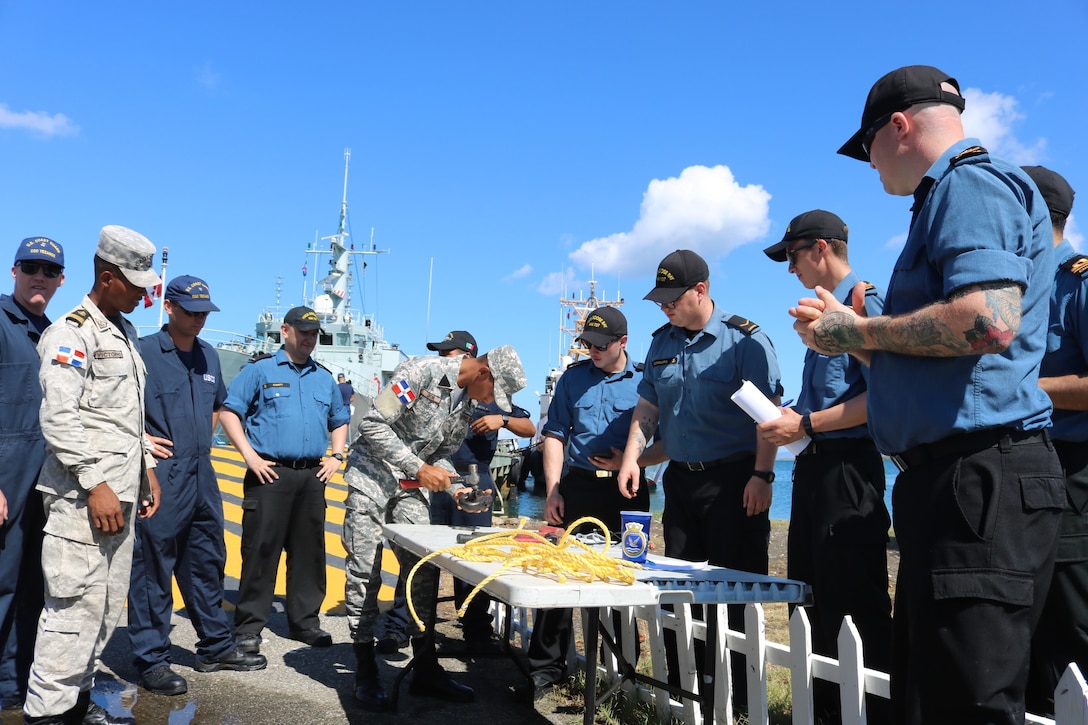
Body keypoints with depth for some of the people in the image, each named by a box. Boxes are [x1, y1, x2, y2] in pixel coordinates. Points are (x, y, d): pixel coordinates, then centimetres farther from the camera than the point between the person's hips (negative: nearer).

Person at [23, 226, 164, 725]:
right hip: (83, 497, -9)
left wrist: (147, 468, 18)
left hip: (121, 494, 9)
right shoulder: (71, 334, -10)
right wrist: (95, 483, -20)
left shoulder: (126, 335, 17)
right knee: (78, 604, -6)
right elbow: (58, 419, -18)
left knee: (108, 605, 12)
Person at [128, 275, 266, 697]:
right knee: (153, 568, 1)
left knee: (207, 562, 15)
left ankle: (215, 647, 28)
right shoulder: (143, 351, -9)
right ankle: (151, 660, 12)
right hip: (161, 473, -7)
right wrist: (140, 438, -15)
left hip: (202, 473, 7)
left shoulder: (208, 356, 12)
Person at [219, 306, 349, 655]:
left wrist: (336, 456, 12)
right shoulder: (260, 370, 1)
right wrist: (250, 456, -11)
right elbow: (229, 412, -4)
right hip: (271, 473, -5)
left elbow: (339, 421, 26)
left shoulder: (324, 377, 17)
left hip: (312, 476, 5)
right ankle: (248, 627, 6)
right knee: (261, 550, -3)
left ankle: (305, 621, 21)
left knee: (309, 551, 9)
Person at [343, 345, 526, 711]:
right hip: (371, 476, -7)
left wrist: (456, 489, -7)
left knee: (423, 571, 3)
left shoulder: (466, 403, 4)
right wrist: (419, 468, -21)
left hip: (411, 487, 7)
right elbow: (373, 424, -22)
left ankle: (425, 668, 11)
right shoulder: (422, 371, -20)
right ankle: (365, 673, 7)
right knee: (364, 573, -3)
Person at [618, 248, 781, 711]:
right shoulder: (662, 342, 11)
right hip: (680, 477, 6)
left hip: (732, 478, -6)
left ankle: (736, 696, 9)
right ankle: (680, 687, 22)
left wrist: (762, 476, -18)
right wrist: (631, 457, 1)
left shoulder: (744, 339, -8)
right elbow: (647, 408, 14)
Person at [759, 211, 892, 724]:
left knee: (859, 602, -2)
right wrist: (790, 419, 10)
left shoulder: (865, 303, -11)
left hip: (847, 466, -10)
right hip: (813, 465, 10)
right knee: (811, 597, 15)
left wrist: (806, 424, -18)